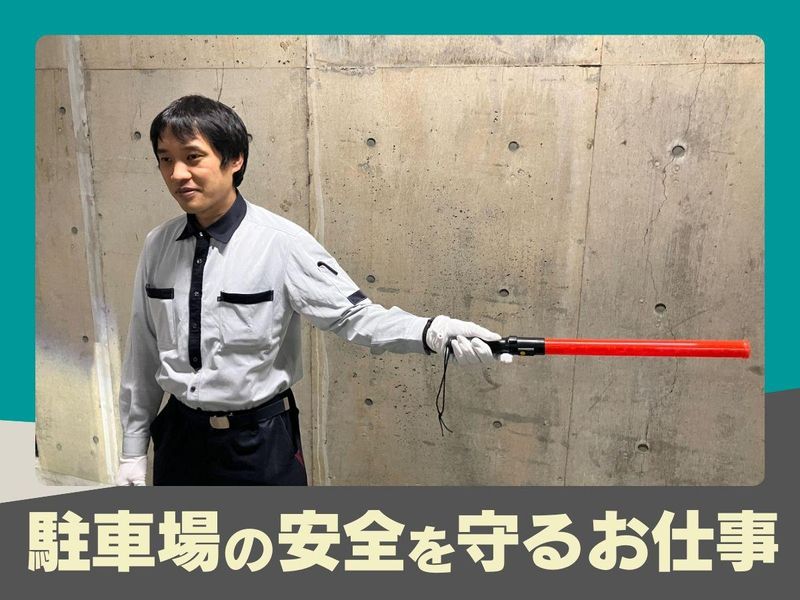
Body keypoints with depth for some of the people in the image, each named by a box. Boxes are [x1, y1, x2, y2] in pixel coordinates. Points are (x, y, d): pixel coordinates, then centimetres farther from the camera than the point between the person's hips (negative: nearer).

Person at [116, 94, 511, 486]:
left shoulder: (281, 242, -19)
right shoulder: (158, 245, -4)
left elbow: (353, 316, -21)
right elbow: (143, 352, 4)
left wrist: (432, 332, -39)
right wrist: (133, 448, 10)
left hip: (259, 443, -4)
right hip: (179, 438, 5)